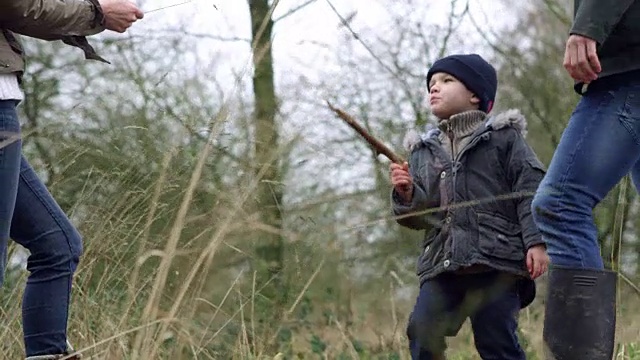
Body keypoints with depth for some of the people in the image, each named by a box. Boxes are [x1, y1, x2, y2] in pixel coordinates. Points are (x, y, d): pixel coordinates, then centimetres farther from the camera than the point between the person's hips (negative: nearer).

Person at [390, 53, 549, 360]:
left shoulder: (503, 137, 8)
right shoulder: (423, 151, 21)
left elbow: (529, 190, -1)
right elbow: (418, 216, 17)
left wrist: (536, 241, -12)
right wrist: (406, 195, -5)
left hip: (495, 262, -4)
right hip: (441, 265, 4)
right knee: (423, 334, -10)